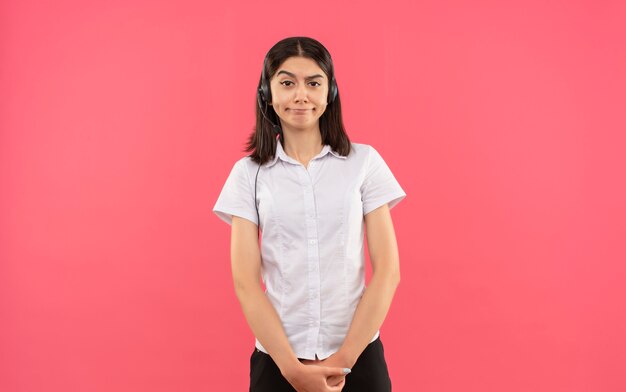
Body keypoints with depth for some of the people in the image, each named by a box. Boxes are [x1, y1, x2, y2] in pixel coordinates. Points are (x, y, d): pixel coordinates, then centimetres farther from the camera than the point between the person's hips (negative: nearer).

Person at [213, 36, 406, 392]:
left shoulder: (365, 162, -2)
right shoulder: (248, 172, -1)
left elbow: (388, 271, -4)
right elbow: (245, 283, -5)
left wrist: (344, 358, -10)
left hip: (359, 354, 0)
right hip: (276, 358, 0)